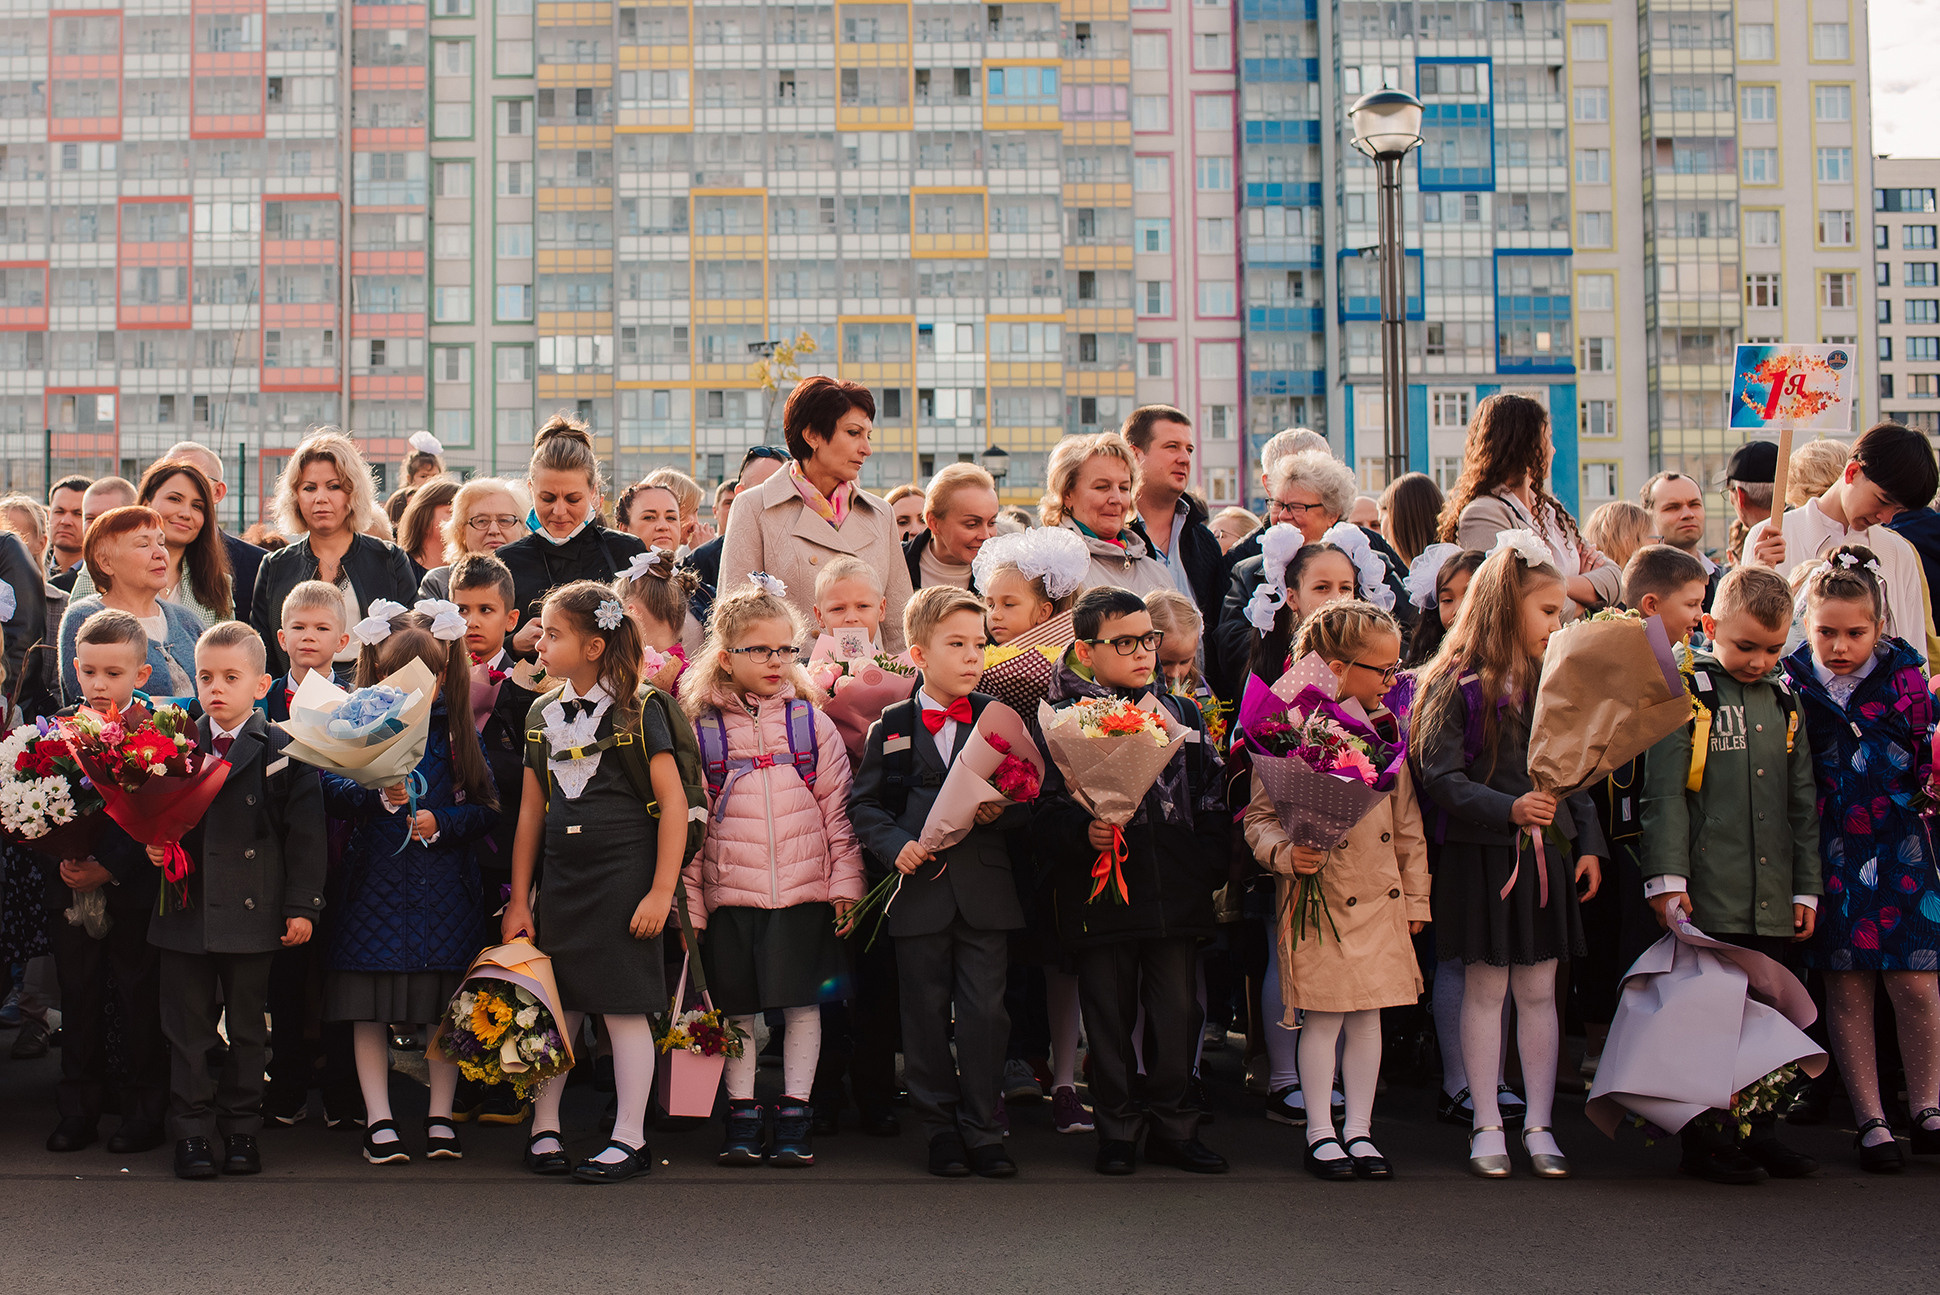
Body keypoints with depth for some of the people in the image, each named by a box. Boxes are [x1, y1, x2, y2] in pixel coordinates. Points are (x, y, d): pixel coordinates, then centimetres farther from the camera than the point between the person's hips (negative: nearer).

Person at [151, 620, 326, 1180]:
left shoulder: (282, 751, -3)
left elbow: (305, 834, -3)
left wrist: (302, 905, -6)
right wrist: (153, 847, -8)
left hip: (253, 913, -2)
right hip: (186, 910, 2)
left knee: (247, 1026, 8)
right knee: (188, 1027, 6)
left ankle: (242, 1129, 19)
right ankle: (191, 1133, 15)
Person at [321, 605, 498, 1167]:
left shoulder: (458, 730, 4)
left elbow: (487, 806, 4)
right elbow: (330, 791, -7)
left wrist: (443, 822, -13)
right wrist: (376, 795, -24)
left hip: (444, 882, 1)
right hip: (374, 882, -1)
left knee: (446, 1004, 4)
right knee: (369, 1008, 1)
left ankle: (440, 1116, 15)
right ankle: (379, 1120, 10)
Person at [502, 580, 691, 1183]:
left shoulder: (638, 712, -6)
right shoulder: (543, 715, 10)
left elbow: (674, 803, -7)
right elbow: (531, 812, 14)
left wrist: (661, 892, -10)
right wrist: (518, 901, 12)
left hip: (624, 875, -5)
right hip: (561, 879, 5)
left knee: (623, 1009, -1)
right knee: (555, 1007, 7)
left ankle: (629, 1138, 9)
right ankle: (544, 1129, 20)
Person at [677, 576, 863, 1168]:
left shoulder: (812, 724, 4)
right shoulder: (702, 730, 2)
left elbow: (837, 810, 6)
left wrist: (845, 885, 1)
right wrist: (686, 898, 0)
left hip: (803, 890, 0)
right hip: (729, 891, 0)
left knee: (801, 1004, 3)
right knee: (737, 1008, 7)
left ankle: (794, 1117, 14)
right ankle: (741, 1116, 19)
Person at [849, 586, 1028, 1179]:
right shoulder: (892, 727, 4)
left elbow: (1030, 800, 4)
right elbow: (863, 803, 6)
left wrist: (1001, 811, -16)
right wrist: (896, 845, -10)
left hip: (986, 890, 0)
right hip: (919, 889, 0)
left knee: (985, 1012, -1)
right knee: (927, 1015, 6)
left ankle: (982, 1128, 10)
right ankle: (940, 1127, 18)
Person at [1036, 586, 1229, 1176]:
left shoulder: (1183, 714, 11)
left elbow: (1211, 802, 13)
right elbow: (1046, 812, -5)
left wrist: (1210, 869, 5)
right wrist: (1084, 832, -23)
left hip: (1176, 895, 3)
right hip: (1101, 896, -3)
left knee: (1176, 1013, 6)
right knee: (1109, 1016, 6)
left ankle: (1172, 1126, 20)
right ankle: (1116, 1130, 18)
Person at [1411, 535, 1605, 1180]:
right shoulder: (1456, 685, -8)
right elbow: (1439, 776, -14)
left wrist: (1588, 841, 6)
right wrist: (1508, 810, -25)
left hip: (1546, 855, 5)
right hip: (1481, 855, -5)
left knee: (1538, 990, 8)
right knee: (1485, 988, 4)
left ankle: (1538, 1124, 15)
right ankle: (1487, 1126, 13)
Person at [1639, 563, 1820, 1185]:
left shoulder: (1784, 703, 15)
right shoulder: (1686, 695, -3)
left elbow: (1803, 802, 19)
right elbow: (1664, 794, -8)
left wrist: (1807, 885, 15)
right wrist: (1667, 876, -15)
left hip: (1773, 899, 6)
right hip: (1709, 898, -5)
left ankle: (1759, 1131, 21)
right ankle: (1703, 1140, 7)